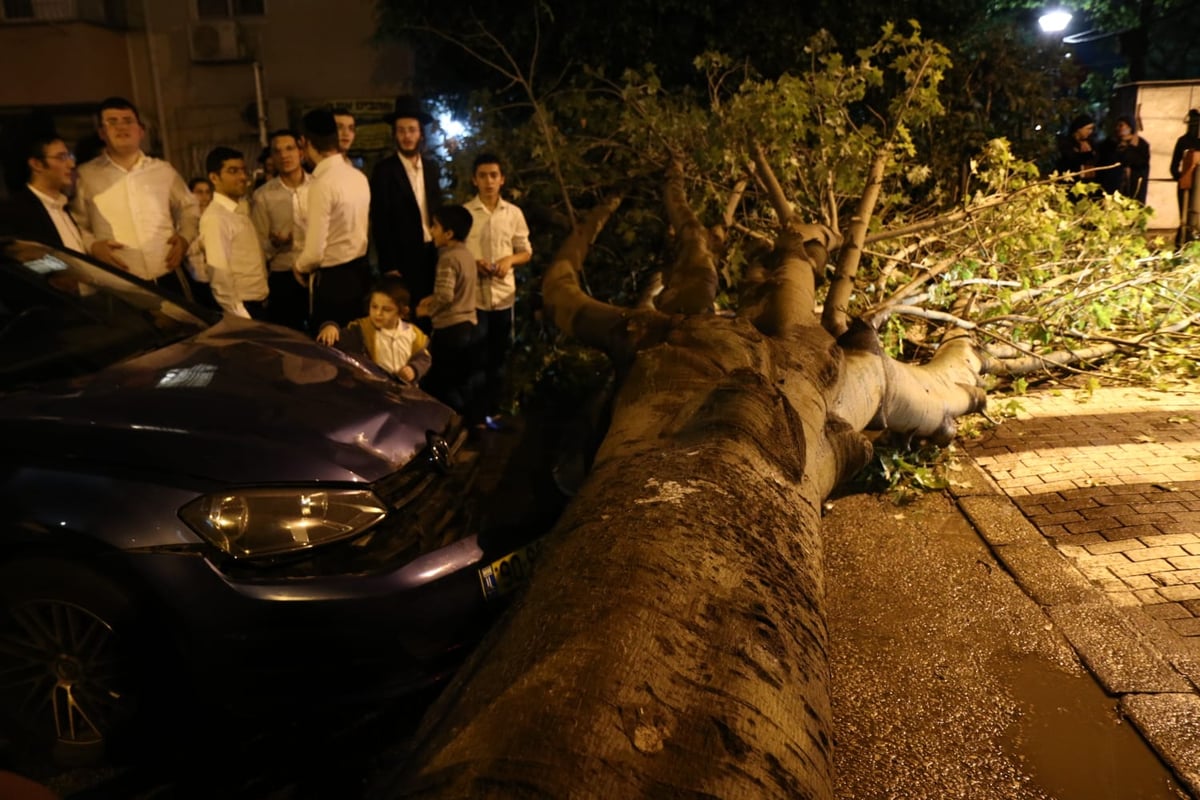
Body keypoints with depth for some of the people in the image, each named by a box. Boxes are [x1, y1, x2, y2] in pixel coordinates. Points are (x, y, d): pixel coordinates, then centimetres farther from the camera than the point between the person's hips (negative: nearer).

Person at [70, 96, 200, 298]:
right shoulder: (85, 176, 5)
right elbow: (74, 225, 9)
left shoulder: (163, 170, 13)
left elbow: (189, 208, 21)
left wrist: (184, 237, 3)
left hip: (168, 279, 3)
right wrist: (92, 246, -9)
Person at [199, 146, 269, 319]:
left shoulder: (240, 210, 10)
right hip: (243, 308, -8)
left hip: (260, 304, 8)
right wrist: (241, 318, -20)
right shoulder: (214, 218, -16)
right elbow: (220, 279, -20)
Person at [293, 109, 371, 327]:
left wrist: (299, 266, 2)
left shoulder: (323, 184, -20)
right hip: (359, 269, 8)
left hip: (332, 277, -8)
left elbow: (315, 251, -20)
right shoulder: (359, 176, 3)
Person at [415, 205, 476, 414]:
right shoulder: (467, 255, 10)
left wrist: (427, 310, -8)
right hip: (468, 325, 9)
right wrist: (432, 298, 9)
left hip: (450, 328, -9)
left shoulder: (448, 258, -18)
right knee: (462, 380, 17)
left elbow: (445, 295, -26)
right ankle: (467, 420, 23)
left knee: (439, 383, 2)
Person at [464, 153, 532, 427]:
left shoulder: (514, 213, 4)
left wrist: (509, 260, -11)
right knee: (476, 357, 3)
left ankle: (492, 409, 25)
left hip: (504, 295, 3)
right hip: (473, 296, -3)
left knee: (498, 356, 12)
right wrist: (473, 263, -16)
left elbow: (526, 252, 10)